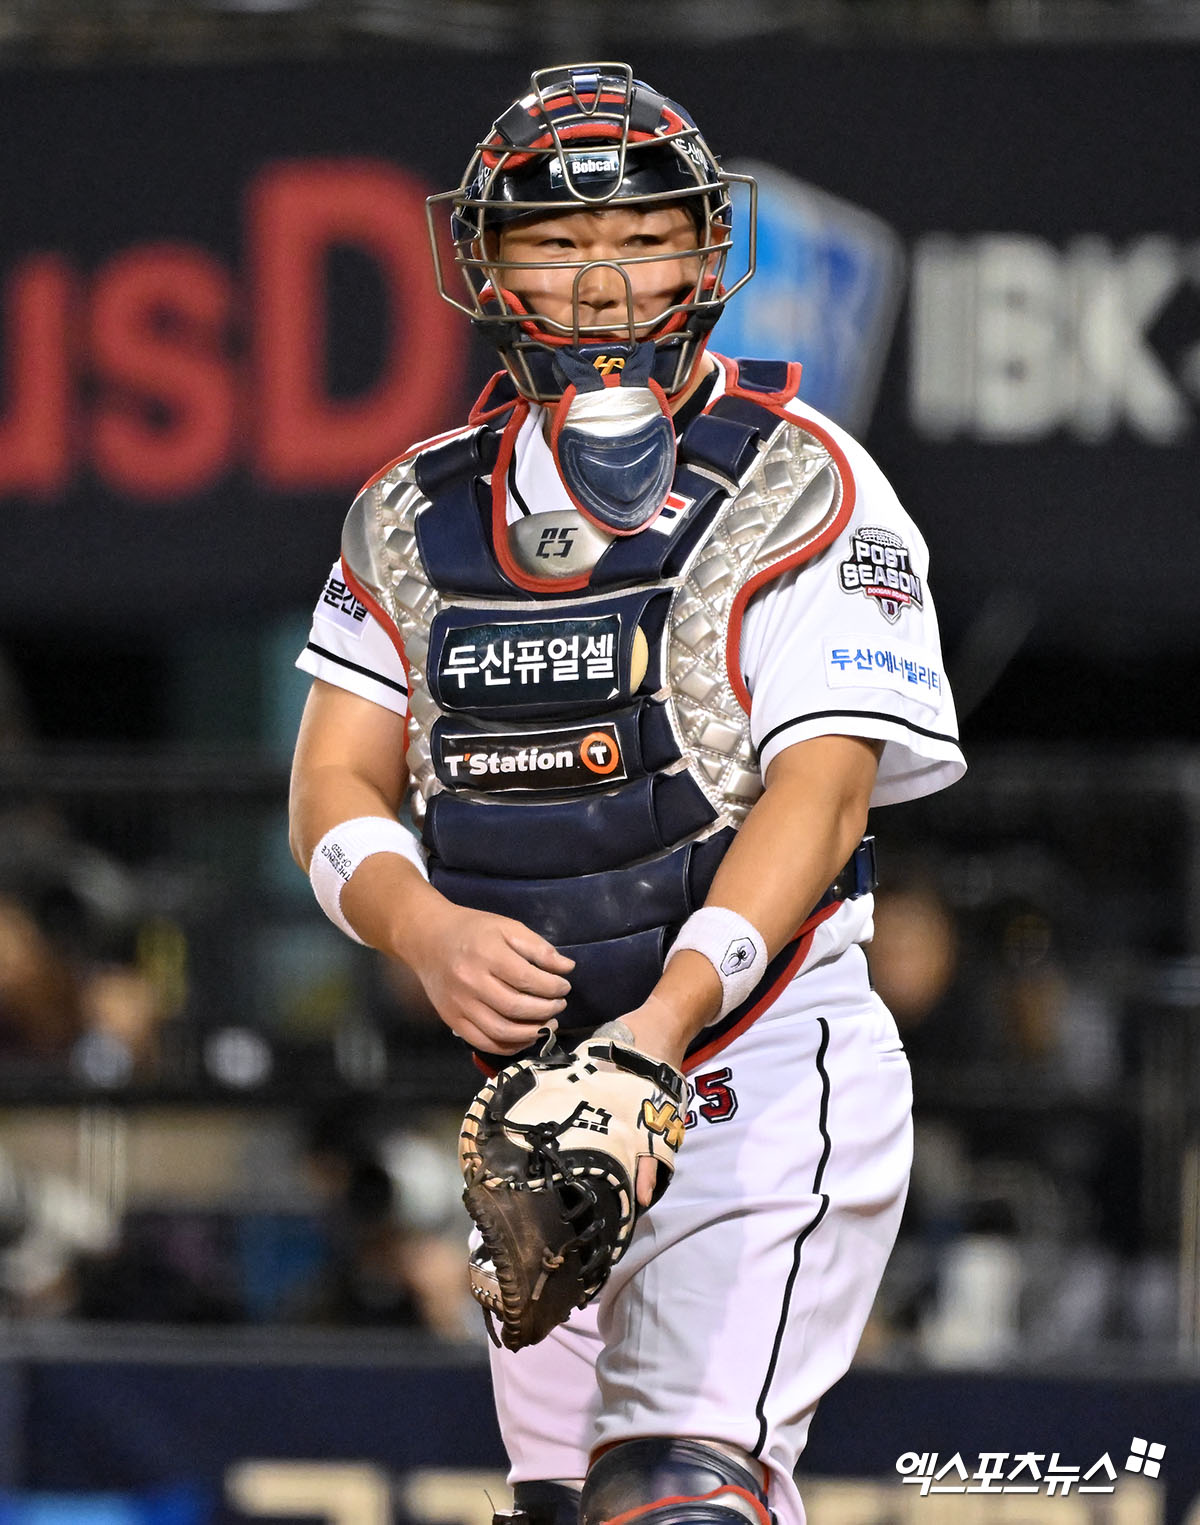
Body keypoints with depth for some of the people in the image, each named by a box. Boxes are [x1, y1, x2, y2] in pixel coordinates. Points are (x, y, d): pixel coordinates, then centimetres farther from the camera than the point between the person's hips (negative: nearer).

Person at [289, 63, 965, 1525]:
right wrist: (428, 930, -19)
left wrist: (667, 1019, -28)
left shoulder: (801, 488, -5)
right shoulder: (415, 514, 10)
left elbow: (821, 792, -14)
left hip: (763, 1083, -6)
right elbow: (336, 784, 5)